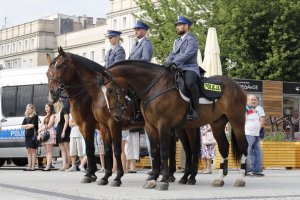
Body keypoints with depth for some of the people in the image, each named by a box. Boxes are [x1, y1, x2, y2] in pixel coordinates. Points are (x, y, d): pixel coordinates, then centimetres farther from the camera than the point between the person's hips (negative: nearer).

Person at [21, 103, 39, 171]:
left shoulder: (35, 116, -2)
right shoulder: (26, 117, 18)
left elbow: (33, 125, -12)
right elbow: (22, 126, 11)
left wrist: (26, 126, 2)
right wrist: (28, 125, -7)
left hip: (33, 135, -7)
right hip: (27, 135, 7)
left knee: (32, 150, -6)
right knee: (28, 151, 6)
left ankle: (33, 167, -6)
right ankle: (29, 166, 8)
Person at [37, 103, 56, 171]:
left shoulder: (52, 116, 2)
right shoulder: (45, 117, 24)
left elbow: (49, 125, -8)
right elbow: (41, 126, 17)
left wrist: (40, 130, -4)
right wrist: (39, 134, 4)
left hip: (50, 133, -8)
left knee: (49, 151, -11)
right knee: (46, 151, 2)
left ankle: (48, 166, -18)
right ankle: (49, 165, 1)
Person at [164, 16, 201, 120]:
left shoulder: (192, 39, -3)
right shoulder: (177, 41, 26)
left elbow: (187, 54, -17)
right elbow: (172, 54, 19)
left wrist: (174, 62, -27)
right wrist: (167, 63, -2)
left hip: (190, 68, -9)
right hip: (177, 69, 9)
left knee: (190, 83, -37)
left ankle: (194, 109, -28)